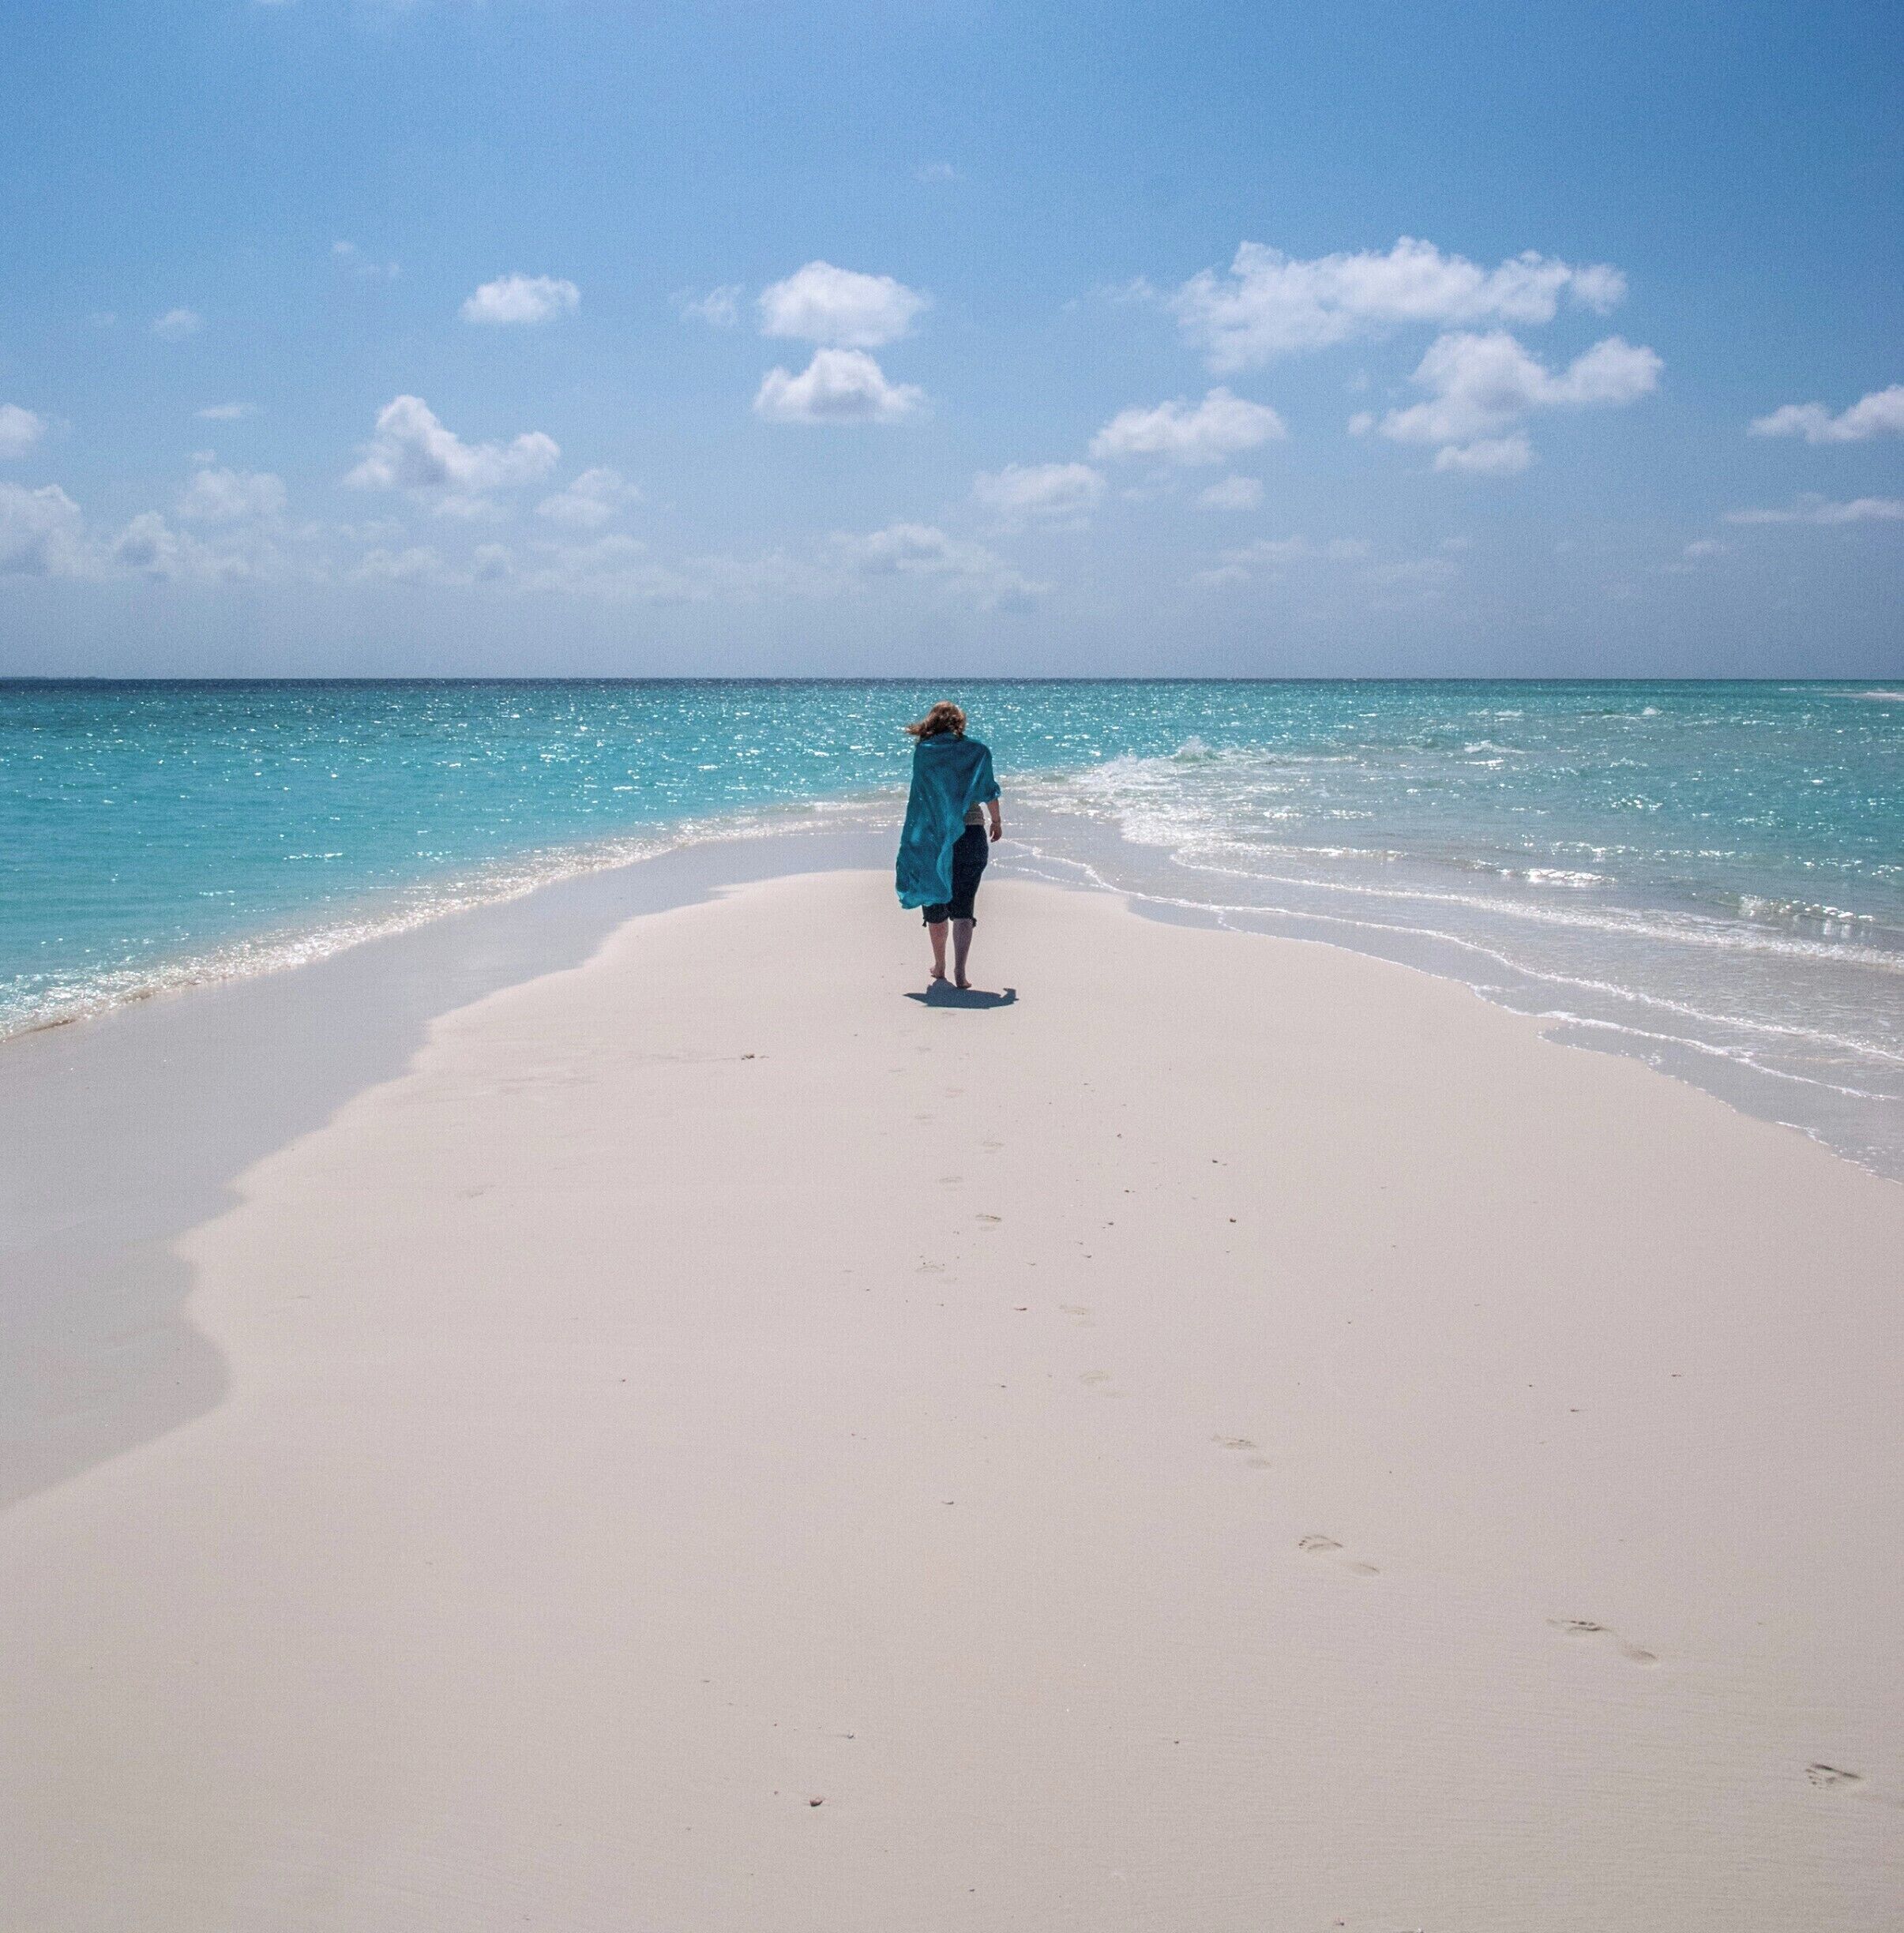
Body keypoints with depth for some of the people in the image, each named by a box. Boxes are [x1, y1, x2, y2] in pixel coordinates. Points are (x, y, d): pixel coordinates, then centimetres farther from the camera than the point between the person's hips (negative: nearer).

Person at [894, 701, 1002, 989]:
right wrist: (997, 821, 23)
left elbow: (922, 792, 9)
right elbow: (989, 793, 9)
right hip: (970, 836, 0)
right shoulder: (976, 751, -1)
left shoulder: (923, 752, -4)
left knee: (935, 903, 17)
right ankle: (959, 971, -12)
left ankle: (939, 966, 28)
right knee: (963, 908, 1)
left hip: (932, 837, 0)